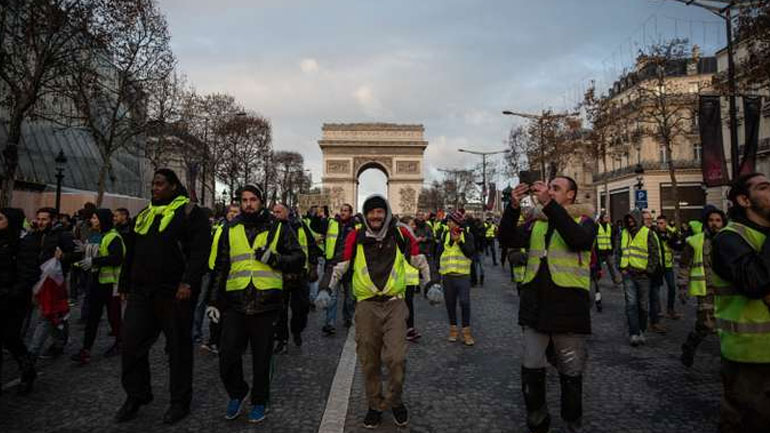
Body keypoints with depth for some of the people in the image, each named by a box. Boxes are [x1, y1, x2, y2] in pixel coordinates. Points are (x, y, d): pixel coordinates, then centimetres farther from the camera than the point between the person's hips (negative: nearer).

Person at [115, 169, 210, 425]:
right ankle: (136, 396, 29)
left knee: (178, 347, 5)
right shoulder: (144, 215, 17)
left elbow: (200, 250, -15)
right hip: (141, 293, 7)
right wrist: (126, 284, 21)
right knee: (132, 344, 10)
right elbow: (131, 252, 23)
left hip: (175, 294, -7)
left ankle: (180, 401, 19)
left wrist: (189, 282, -23)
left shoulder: (189, 212, -5)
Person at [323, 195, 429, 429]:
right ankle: (375, 405, 29)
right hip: (367, 305, 1)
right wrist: (329, 287, -1)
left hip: (395, 304, -1)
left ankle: (395, 401, 18)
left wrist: (428, 282, 5)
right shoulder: (355, 237, 2)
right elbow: (340, 264, 9)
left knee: (396, 358, -10)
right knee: (369, 361, 8)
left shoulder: (400, 234, 2)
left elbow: (418, 259, 13)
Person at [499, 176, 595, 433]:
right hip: (534, 304, 4)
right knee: (531, 368, 10)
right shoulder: (536, 222, 13)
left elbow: (579, 240, -23)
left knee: (571, 372, 11)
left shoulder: (584, 220, 1)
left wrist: (549, 205, -26)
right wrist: (514, 206, -14)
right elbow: (507, 239, -1)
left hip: (568, 304, -3)